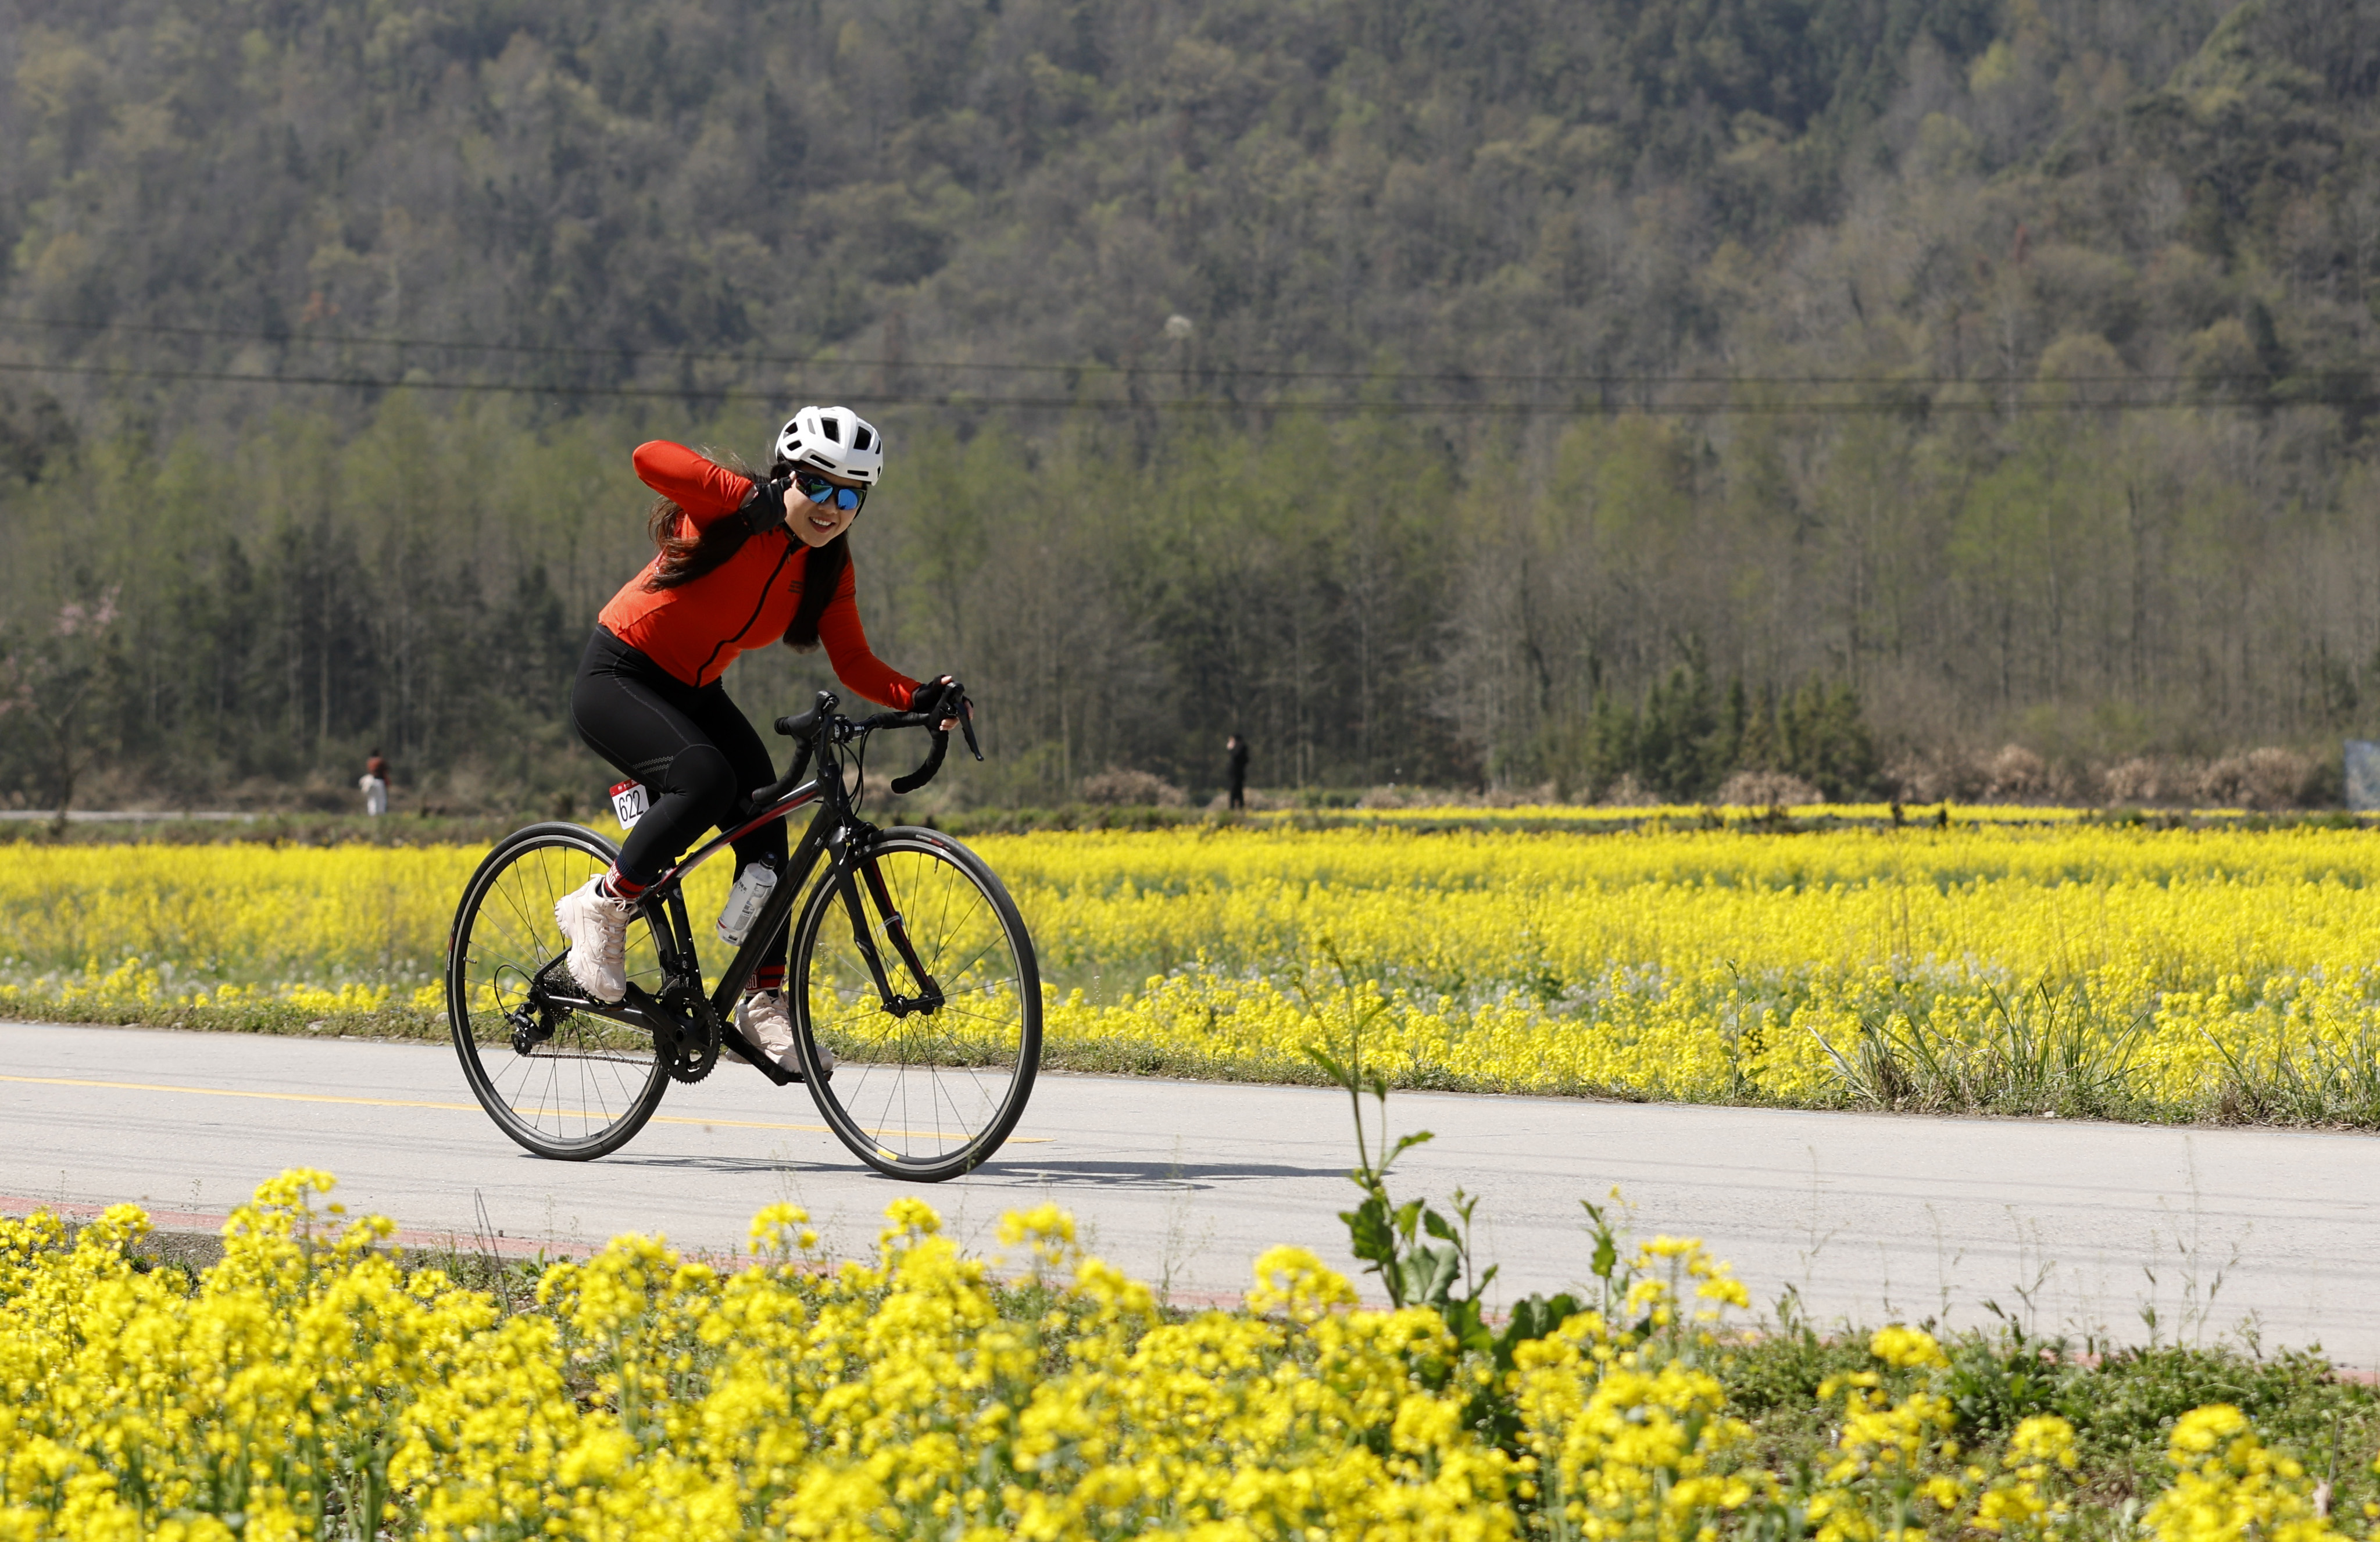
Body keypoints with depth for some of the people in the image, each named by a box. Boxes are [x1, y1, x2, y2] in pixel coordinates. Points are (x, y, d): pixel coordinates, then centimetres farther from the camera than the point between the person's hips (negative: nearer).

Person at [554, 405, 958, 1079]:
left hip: (692, 693, 7)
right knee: (705, 778, -32)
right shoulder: (734, 507, -22)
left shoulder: (828, 569, -2)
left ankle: (764, 1002, 1)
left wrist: (919, 696, -24)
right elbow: (651, 459, -39)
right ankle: (602, 905, -12)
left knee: (762, 823, -8)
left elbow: (854, 663, -5)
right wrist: (755, 497, -50)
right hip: (617, 681, -7)